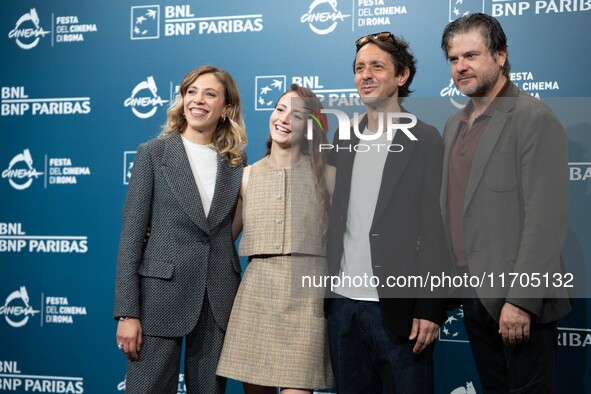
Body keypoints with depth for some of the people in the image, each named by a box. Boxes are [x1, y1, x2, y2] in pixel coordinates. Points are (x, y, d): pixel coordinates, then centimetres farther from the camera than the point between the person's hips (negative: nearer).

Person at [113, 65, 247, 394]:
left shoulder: (236, 162, 8)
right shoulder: (153, 154, 0)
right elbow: (131, 235, -4)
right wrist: (127, 312, -10)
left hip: (219, 301, 3)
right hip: (162, 294, -3)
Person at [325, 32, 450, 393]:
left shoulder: (426, 140, -5)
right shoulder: (344, 138, 11)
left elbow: (436, 229, -9)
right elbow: (335, 218, 13)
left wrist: (430, 308, -13)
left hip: (396, 305, -5)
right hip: (342, 302, 5)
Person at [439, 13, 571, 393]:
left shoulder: (535, 119, -12)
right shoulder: (455, 124, 13)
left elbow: (546, 219, -19)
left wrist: (521, 300, -22)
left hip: (518, 299, -7)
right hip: (473, 295, 7)